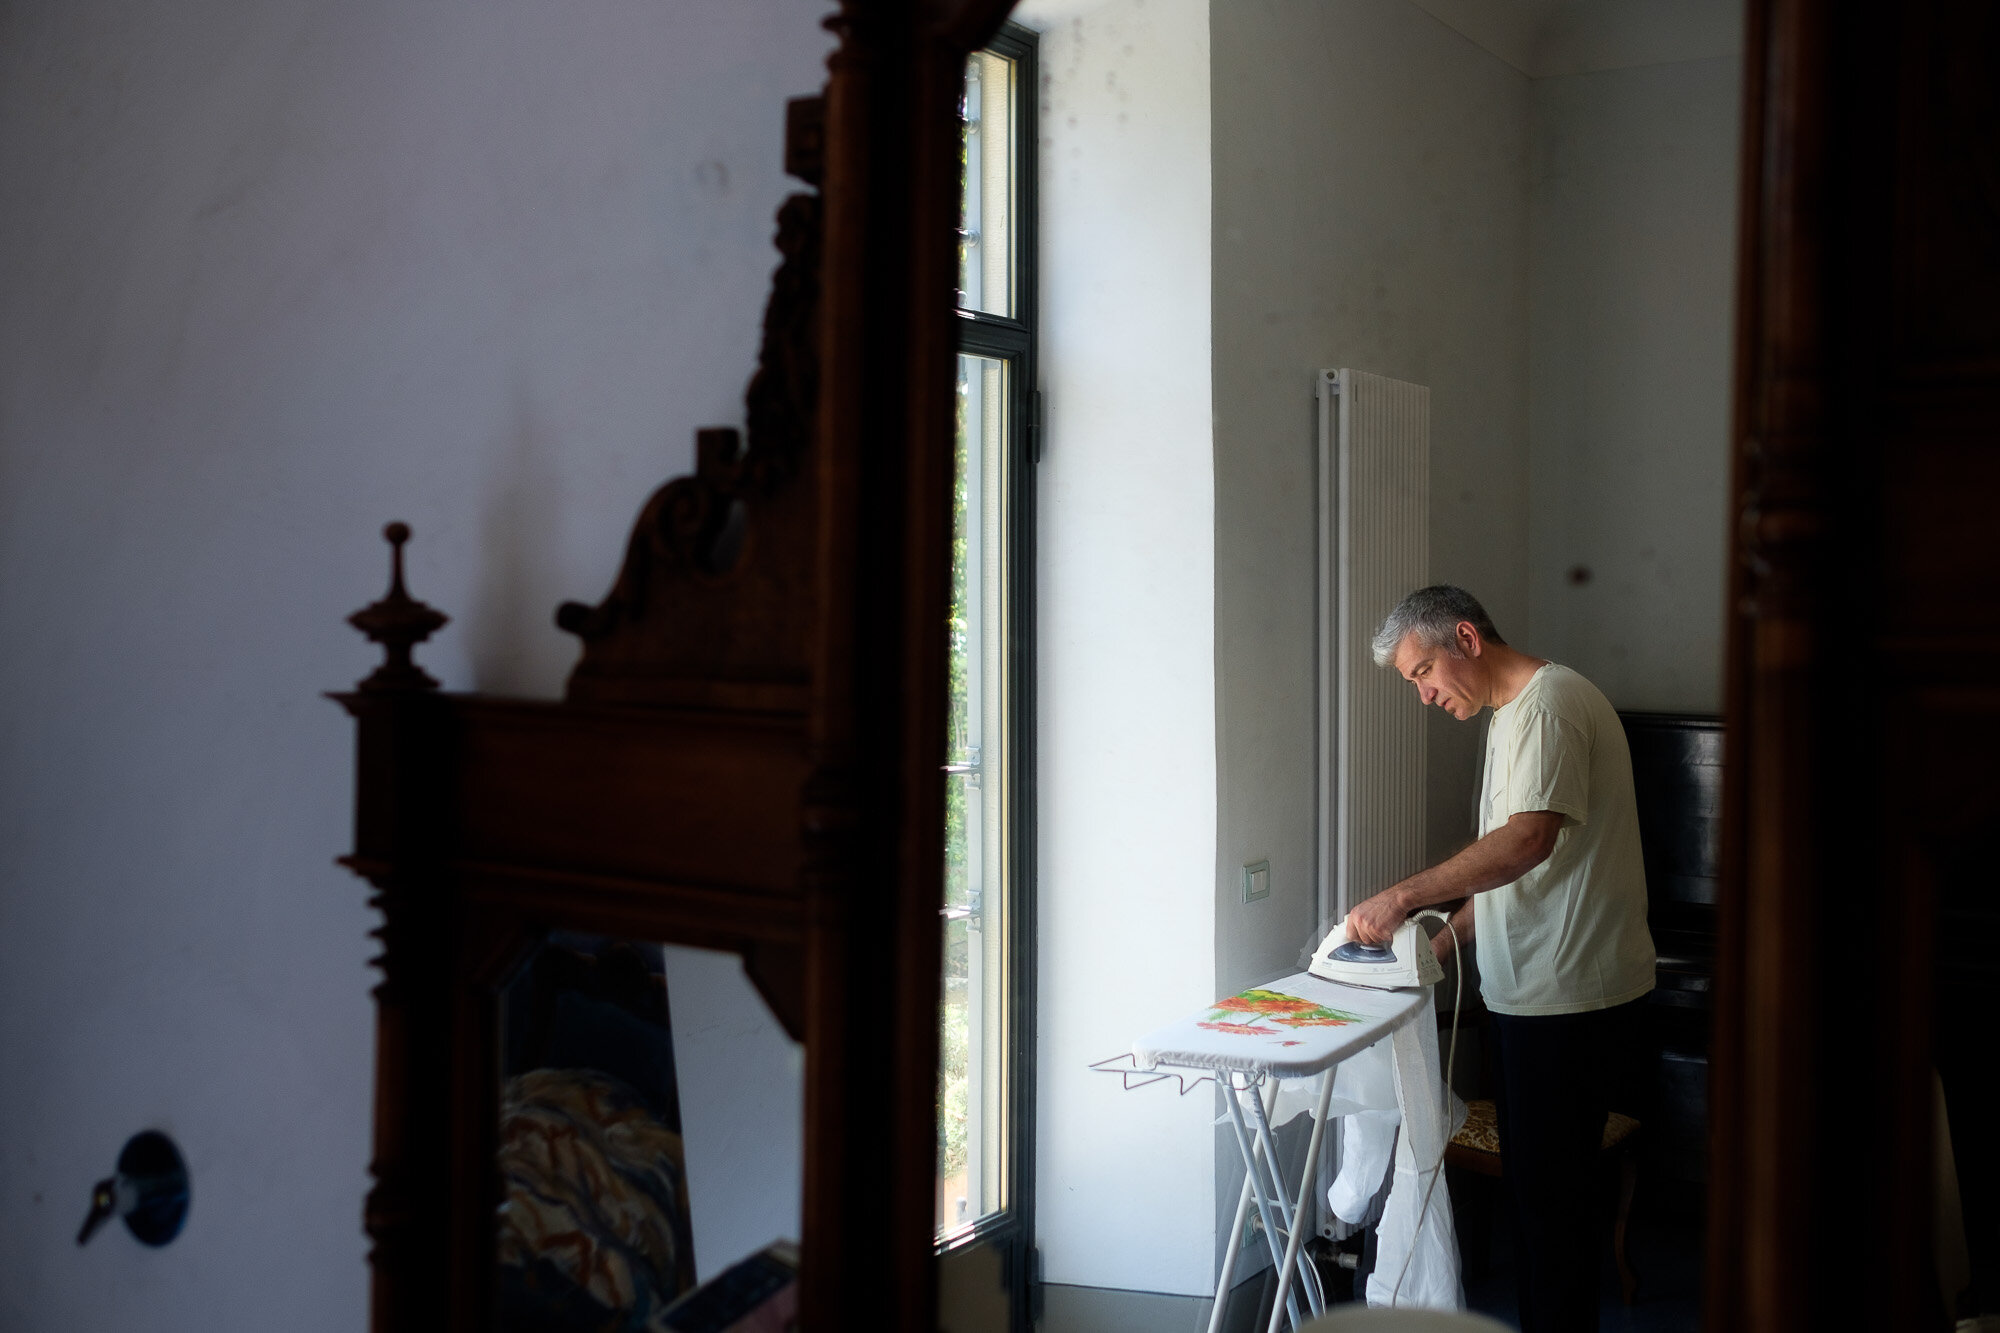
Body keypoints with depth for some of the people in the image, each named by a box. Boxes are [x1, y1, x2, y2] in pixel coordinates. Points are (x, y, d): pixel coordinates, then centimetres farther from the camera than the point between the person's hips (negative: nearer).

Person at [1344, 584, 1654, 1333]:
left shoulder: (1548, 702, -15)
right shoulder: (1512, 715, 17)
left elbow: (1529, 840, -29)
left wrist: (1402, 897, -26)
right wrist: (1437, 946, 12)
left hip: (1568, 997, -10)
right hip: (1538, 991, 10)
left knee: (1549, 1193, -2)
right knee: (1540, 1185, 17)